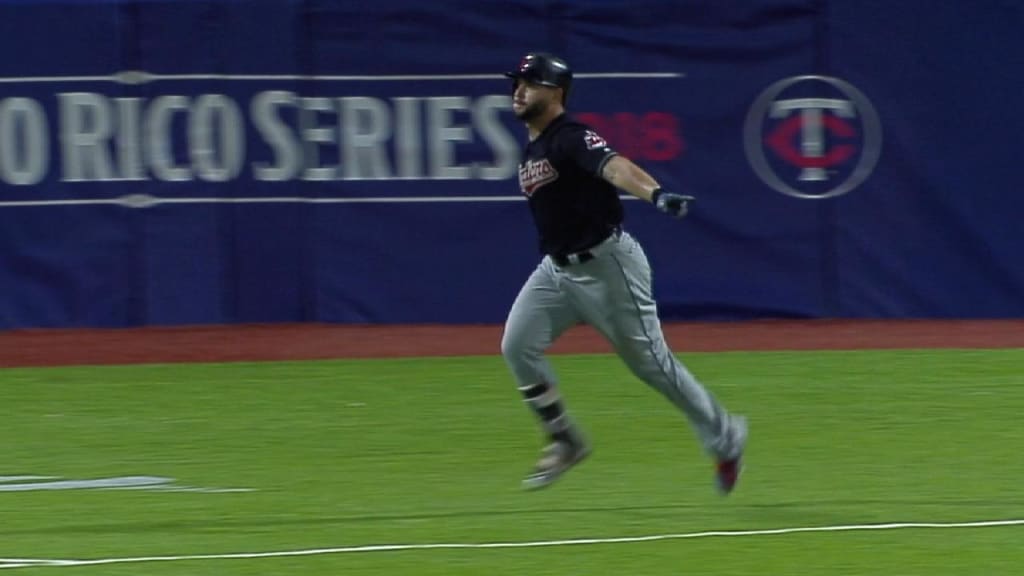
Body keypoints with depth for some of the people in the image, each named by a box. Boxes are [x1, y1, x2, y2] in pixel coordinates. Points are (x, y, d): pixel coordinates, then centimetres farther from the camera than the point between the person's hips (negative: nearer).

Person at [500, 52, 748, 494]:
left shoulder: (572, 138, -17)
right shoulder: (530, 151, 12)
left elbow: (614, 167, -37)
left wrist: (655, 194, -55)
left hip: (607, 263, -8)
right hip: (557, 268, 8)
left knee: (650, 361, 0)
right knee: (517, 346, -8)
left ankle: (724, 437, 17)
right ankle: (565, 442, 4)